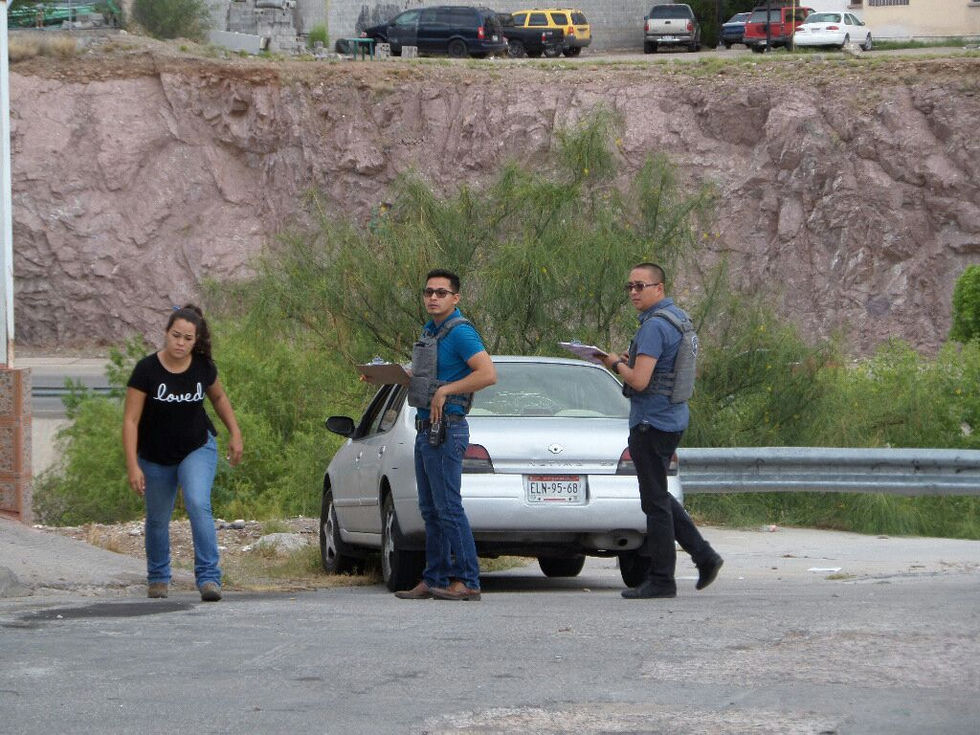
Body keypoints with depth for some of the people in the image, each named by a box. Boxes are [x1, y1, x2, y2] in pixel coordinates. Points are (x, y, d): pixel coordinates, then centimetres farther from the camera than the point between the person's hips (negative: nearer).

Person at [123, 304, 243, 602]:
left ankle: (209, 578, -22)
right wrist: (133, 466, -22)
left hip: (198, 449, 0)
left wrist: (235, 433, 7)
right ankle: (158, 577, 37)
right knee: (158, 519, 13)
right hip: (155, 458, 0)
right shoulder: (147, 370, -20)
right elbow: (130, 420, -17)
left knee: (198, 505, -22)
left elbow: (219, 398, 12)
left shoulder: (203, 367, -11)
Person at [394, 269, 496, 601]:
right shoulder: (429, 332, 17)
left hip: (446, 430, -10)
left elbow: (488, 374, -24)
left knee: (448, 508, -10)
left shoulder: (460, 333, -13)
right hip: (425, 429, 10)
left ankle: (467, 581, -9)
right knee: (430, 509, 11)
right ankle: (434, 580, 15)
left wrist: (445, 390, -20)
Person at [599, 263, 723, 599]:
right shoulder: (678, 318, 13)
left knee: (655, 502, -3)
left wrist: (617, 364, -6)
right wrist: (629, 362, 10)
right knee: (660, 497, 19)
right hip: (672, 417, 10)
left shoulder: (654, 327, -19)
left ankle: (661, 580, 1)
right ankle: (704, 556, 15)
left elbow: (639, 381, -25)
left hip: (652, 421, -10)